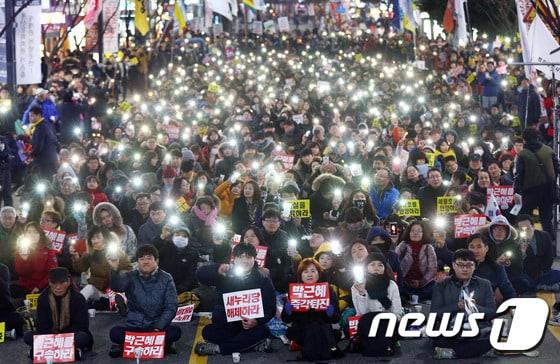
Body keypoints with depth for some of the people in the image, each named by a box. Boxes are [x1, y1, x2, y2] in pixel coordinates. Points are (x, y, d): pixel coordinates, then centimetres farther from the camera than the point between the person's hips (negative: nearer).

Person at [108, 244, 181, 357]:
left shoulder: (166, 279, 2)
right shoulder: (130, 277, 2)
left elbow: (171, 307, -2)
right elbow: (117, 286, -20)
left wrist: (158, 328, -15)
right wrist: (114, 270, -41)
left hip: (157, 327, 0)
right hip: (134, 327, 1)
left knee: (175, 331, -31)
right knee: (115, 332, -29)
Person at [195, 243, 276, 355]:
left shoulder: (263, 280, 1)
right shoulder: (225, 275, 0)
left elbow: (270, 308, -4)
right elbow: (200, 274, -15)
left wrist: (257, 321, -25)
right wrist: (218, 270, -37)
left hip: (251, 324, -1)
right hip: (225, 326, 1)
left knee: (262, 331, -32)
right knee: (208, 331, -27)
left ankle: (218, 348, -25)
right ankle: (255, 344, -26)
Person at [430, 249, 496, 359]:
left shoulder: (485, 285, 13)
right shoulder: (441, 286, 10)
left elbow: (492, 313, 6)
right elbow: (434, 314, 0)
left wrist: (476, 307, -14)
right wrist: (457, 306, -15)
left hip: (477, 337, 2)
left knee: (492, 339, -33)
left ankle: (452, 353, -22)